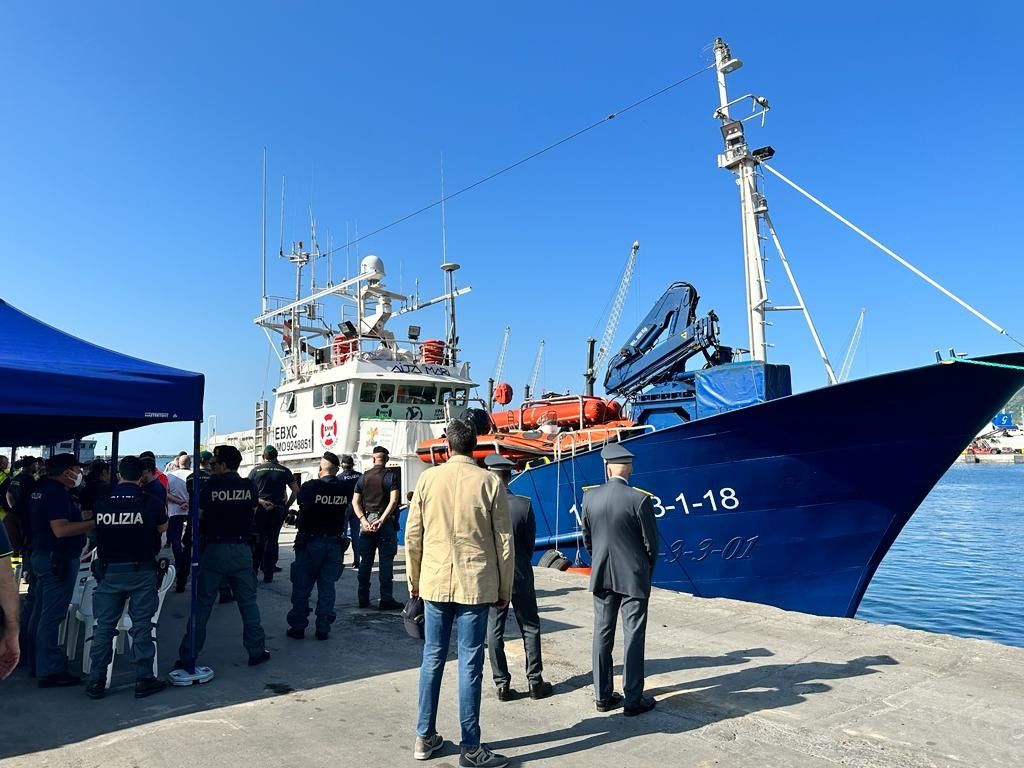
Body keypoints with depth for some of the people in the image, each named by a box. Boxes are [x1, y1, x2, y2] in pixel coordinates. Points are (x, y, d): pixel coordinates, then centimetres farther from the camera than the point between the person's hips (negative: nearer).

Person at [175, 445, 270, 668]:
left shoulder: (209, 486, -8)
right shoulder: (248, 486, -1)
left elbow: (198, 517, -3)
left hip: (214, 549, -2)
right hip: (242, 549, 2)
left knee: (201, 605, 8)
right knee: (248, 602, 11)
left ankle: (188, 657, 14)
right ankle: (257, 651, 15)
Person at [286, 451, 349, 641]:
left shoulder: (310, 487, -14)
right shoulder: (344, 490, -5)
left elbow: (302, 503, 1)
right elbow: (344, 514, 4)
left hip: (310, 542, -3)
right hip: (335, 543, 3)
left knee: (302, 586, 10)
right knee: (327, 587, 11)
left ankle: (298, 627, 15)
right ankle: (323, 628, 14)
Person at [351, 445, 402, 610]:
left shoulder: (363, 477, 8)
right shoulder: (390, 476, -4)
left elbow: (355, 501, 3)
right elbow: (393, 501, -16)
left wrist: (363, 520, -5)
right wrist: (381, 520, -17)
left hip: (366, 522, 4)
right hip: (386, 522, -4)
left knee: (365, 561, 11)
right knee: (386, 561, 1)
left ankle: (363, 598, 16)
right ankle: (386, 600, 2)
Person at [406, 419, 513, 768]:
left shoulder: (427, 479, -1)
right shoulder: (490, 482, -6)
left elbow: (413, 535, 3)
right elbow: (504, 541, -4)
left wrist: (413, 580, 14)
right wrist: (504, 589, 5)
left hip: (434, 581, 3)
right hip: (476, 583, -2)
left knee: (432, 657, 14)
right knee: (470, 663, 4)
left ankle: (425, 737, 26)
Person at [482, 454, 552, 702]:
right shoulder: (524, 504, -12)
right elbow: (531, 542, -3)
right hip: (521, 576, 0)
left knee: (494, 631, 11)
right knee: (530, 628, 14)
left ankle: (502, 685, 15)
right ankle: (535, 681, 18)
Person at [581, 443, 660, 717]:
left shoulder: (590, 497, -5)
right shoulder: (639, 499, -17)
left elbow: (586, 537, 5)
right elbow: (651, 542, -9)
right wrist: (647, 572, 9)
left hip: (601, 577, 4)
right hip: (633, 577, -4)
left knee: (602, 635, 13)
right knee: (633, 638, 6)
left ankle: (603, 696, 23)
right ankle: (633, 700, 15)